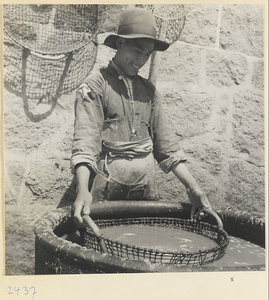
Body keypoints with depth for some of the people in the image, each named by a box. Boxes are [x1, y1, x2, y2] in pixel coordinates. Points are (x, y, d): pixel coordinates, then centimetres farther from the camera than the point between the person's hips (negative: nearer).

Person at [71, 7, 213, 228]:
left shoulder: (149, 90, 11)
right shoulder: (95, 85, -4)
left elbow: (166, 142, 9)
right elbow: (85, 140, -16)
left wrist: (192, 187, 0)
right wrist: (83, 190, -31)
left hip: (146, 186, 5)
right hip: (105, 189, -5)